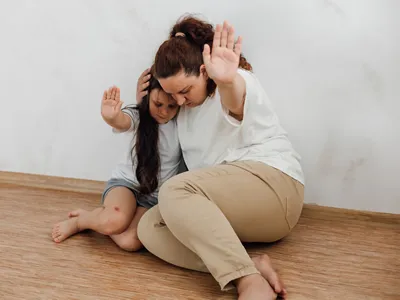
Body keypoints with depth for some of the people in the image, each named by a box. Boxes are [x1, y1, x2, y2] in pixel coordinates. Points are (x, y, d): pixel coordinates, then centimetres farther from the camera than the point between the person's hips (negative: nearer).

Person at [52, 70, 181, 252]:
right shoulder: (139, 116, -12)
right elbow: (121, 121, -34)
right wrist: (110, 117, -58)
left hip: (156, 196, 2)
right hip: (127, 182, -1)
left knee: (130, 242, -27)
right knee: (115, 221, -36)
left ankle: (94, 218, 5)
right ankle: (79, 220, -1)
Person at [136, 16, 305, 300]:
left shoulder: (237, 82, -8)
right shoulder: (185, 106, 16)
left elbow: (234, 100, -33)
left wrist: (228, 81, -58)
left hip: (272, 183, -8)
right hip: (228, 204, 8)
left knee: (174, 190, -30)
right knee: (150, 228, -15)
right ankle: (252, 266, -30)